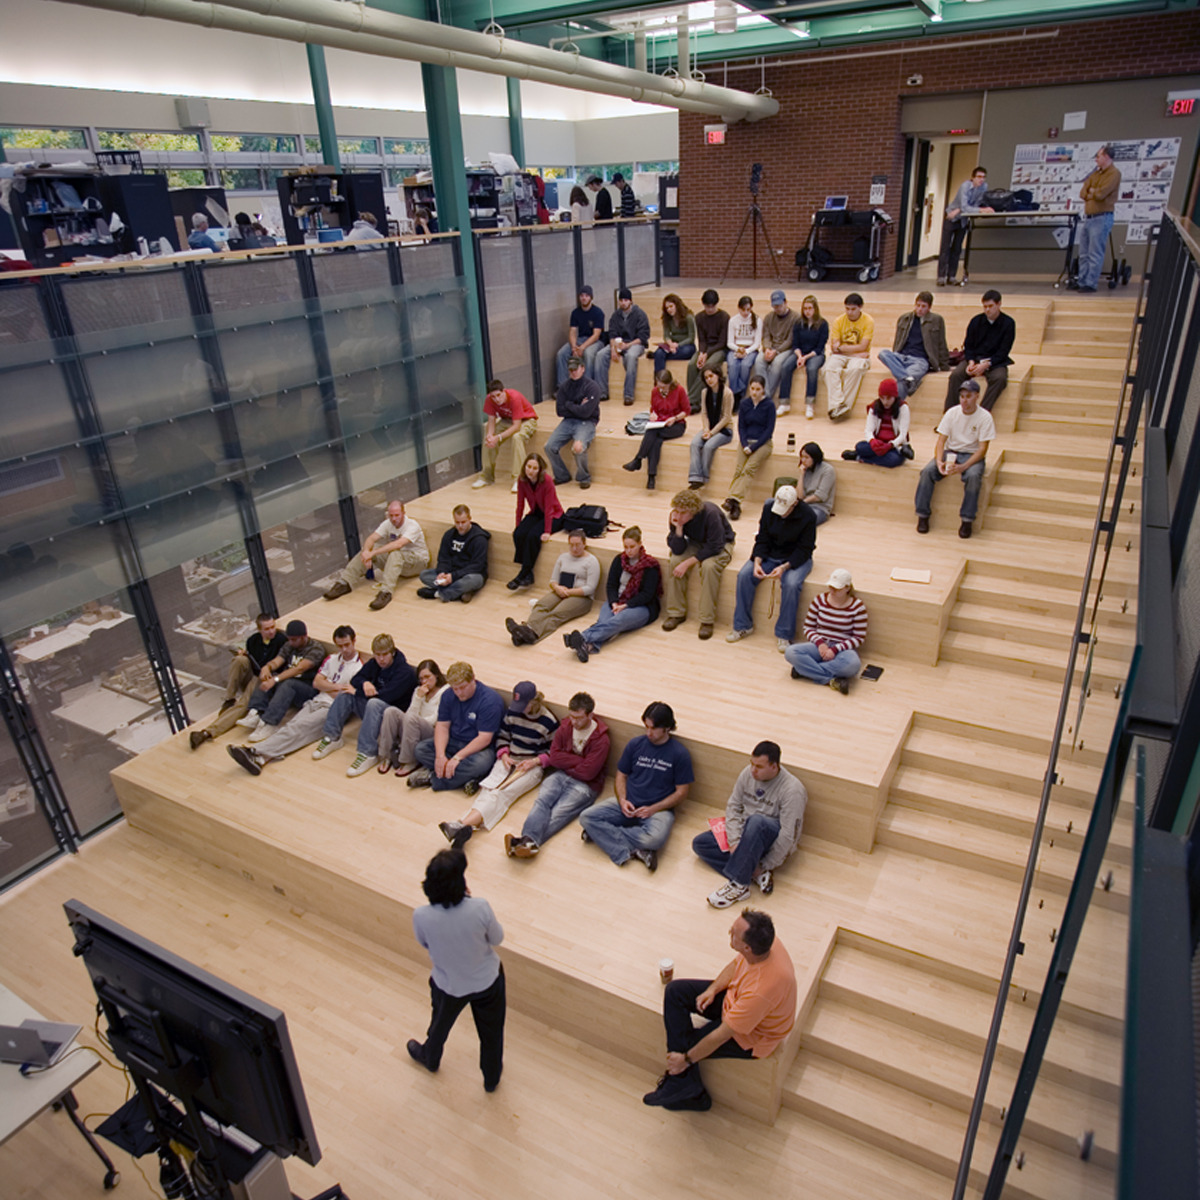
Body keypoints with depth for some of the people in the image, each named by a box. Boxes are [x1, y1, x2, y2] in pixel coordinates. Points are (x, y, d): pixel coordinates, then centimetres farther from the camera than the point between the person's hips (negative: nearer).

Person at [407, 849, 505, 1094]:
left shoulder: (421, 916, -31)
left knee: (440, 1024, 33)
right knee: (491, 1032, 27)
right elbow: (497, 939, -13)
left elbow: (425, 944, -8)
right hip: (487, 981, -1)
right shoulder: (480, 908, -34)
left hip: (448, 986, 1)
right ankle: (492, 1078, 51)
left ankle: (430, 1058, 63)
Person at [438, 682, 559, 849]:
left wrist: (535, 761, -13)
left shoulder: (549, 721, -6)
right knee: (489, 788, -26)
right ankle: (463, 826, -51)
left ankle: (464, 825, -52)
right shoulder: (512, 712, 7)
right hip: (509, 759, 4)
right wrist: (504, 755, 0)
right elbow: (502, 736, 17)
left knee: (502, 793, -29)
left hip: (532, 765, -4)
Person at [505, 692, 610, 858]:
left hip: (584, 784, -4)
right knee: (542, 800, -26)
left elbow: (587, 773, -14)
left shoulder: (601, 740, -10)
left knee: (559, 812, -27)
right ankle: (529, 840, -50)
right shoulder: (565, 727, 7)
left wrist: (565, 762, -1)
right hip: (561, 776, 4)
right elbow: (554, 756, 2)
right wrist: (579, 760, -8)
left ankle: (526, 841, -49)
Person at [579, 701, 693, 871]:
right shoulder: (635, 744, 6)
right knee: (586, 817, -20)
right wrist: (622, 800, -8)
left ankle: (603, 834, -18)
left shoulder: (680, 753, -4)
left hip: (659, 809, -3)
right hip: (628, 804, 4)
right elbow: (622, 775, 13)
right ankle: (632, 850, -24)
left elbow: (681, 792, -2)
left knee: (655, 838, -38)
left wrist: (653, 809, -14)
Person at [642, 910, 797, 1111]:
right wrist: (712, 989, -9)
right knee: (675, 991, -1)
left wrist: (686, 1059, -17)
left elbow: (723, 1035, -29)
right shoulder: (765, 942, -22)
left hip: (750, 1037, -8)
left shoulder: (761, 990, -42)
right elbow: (736, 965, 3)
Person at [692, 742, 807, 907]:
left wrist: (765, 866, -20)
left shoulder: (792, 790, -21)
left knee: (756, 821, -40)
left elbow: (788, 836, -22)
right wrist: (735, 841, -14)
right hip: (744, 832, 7)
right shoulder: (748, 773, -3)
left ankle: (739, 885, -35)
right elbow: (733, 805, 1)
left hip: (772, 842, -7)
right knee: (699, 843, -8)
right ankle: (756, 874, -18)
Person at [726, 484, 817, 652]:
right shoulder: (769, 507, -8)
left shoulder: (807, 516, -18)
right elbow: (762, 539, -2)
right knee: (744, 575, -20)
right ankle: (742, 626, -7)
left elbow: (804, 550, -15)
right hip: (771, 554, 4)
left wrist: (784, 567, -29)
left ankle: (784, 635, -19)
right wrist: (757, 562, -19)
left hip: (796, 559, -3)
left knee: (791, 584, -34)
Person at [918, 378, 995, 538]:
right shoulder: (952, 413, -3)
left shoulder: (985, 417, -10)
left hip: (973, 455, -2)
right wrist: (939, 461, -25)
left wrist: (963, 467, -30)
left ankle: (967, 520, -22)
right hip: (950, 452, 3)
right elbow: (941, 441, -5)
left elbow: (983, 449, -14)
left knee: (973, 476, -35)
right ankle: (923, 516, -14)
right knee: (927, 471, -25)